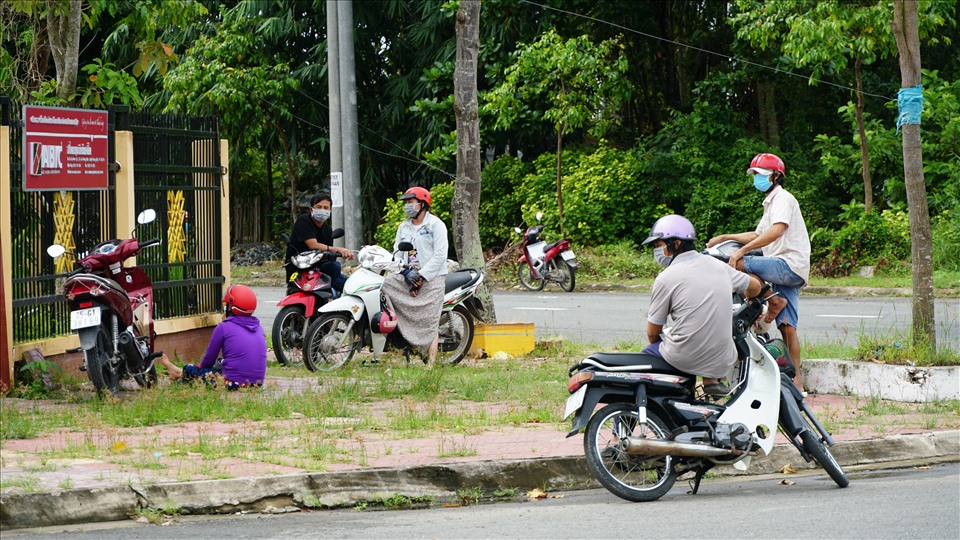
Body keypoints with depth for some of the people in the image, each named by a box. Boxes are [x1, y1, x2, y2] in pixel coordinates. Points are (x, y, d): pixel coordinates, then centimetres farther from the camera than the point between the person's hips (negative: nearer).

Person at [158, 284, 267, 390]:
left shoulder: (223, 328, -7)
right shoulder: (259, 328, 9)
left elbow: (208, 360, 3)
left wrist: (201, 367, 25)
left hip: (234, 385, -6)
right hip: (257, 384, 6)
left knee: (190, 369, 15)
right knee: (220, 363, 31)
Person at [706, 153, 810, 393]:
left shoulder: (783, 198, -5)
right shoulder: (771, 203, 27)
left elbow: (777, 231, -22)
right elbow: (758, 235, 36)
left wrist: (742, 250, -25)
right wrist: (725, 237, 28)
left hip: (790, 264, -10)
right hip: (787, 271, 10)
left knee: (739, 264, -23)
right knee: (787, 327, 3)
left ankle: (774, 301, -12)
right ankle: (795, 379, -1)